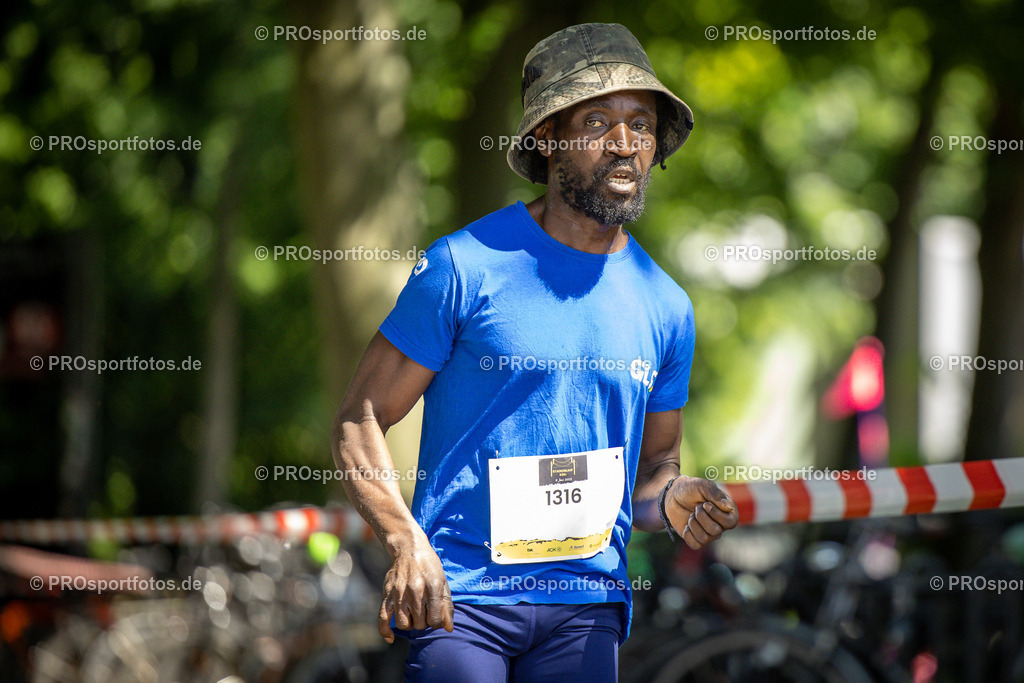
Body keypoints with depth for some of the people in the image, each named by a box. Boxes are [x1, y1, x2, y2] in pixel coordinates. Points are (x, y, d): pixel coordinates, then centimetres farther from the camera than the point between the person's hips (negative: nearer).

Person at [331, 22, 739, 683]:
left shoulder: (667, 307, 9)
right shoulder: (465, 267, -5)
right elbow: (359, 420, -3)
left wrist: (671, 499, -5)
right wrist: (408, 542, -19)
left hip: (588, 604, 4)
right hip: (458, 593, -4)